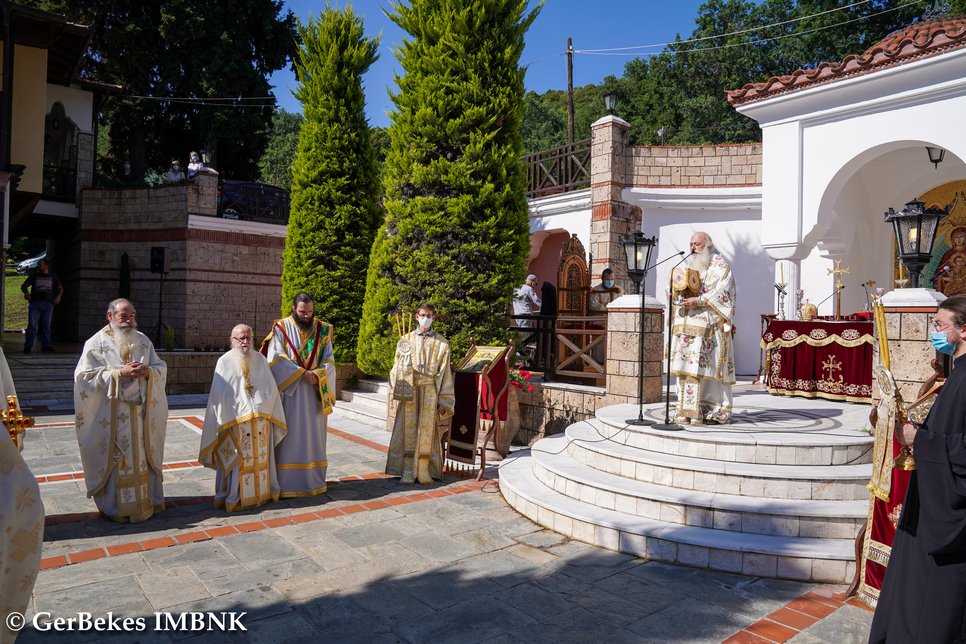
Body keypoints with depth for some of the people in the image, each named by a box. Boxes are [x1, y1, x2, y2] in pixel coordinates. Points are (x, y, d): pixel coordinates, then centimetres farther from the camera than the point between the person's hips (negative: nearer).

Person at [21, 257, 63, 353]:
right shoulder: (34, 275, 16)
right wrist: (26, 292, -9)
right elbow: (24, 286, 13)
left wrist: (58, 296, -4)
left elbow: (60, 288, 16)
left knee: (46, 325, 1)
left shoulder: (53, 277, 17)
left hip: (48, 304, 1)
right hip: (35, 303, -1)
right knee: (32, 325, -9)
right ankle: (28, 346, -10)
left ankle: (46, 345, 4)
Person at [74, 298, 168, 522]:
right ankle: (114, 506, 16)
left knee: (142, 457, 10)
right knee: (114, 459, 3)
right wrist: (118, 373, -19)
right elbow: (84, 375, -10)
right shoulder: (96, 343, -4)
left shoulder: (143, 341, 8)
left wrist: (148, 371, -12)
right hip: (110, 414, -4)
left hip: (140, 412, 4)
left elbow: (162, 367, 10)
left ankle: (145, 500, 22)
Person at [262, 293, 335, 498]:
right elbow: (275, 358, -9)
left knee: (314, 437, 8)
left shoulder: (322, 330, 5)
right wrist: (301, 373, -18)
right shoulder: (281, 328, -2)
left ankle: (314, 480, 17)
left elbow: (329, 361, 3)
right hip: (289, 391, -3)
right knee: (288, 437, -1)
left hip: (315, 393, 3)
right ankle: (284, 484, 6)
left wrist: (317, 374, -17)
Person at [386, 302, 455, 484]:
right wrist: (399, 390, -11)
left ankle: (424, 471, 8)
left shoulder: (441, 343, 6)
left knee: (427, 431, 1)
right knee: (409, 429, 0)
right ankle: (408, 471, 6)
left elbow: (445, 373, 4)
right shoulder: (406, 339, 8)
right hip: (410, 391, 0)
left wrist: (444, 400, -1)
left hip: (430, 392, 0)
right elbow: (398, 367, 6)